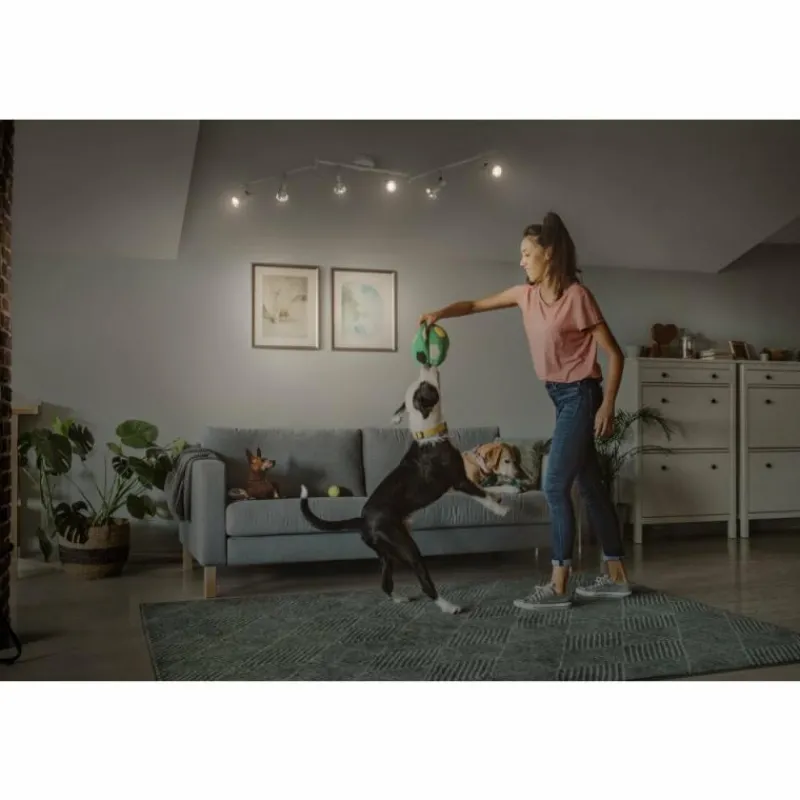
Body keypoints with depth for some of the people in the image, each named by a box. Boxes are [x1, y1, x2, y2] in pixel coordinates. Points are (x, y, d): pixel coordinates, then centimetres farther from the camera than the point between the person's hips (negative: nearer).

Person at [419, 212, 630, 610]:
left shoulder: (576, 296, -17)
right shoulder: (526, 294, 5)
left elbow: (613, 353, -14)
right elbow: (477, 304, 14)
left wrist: (607, 405, -18)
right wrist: (440, 313, -4)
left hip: (580, 395, -8)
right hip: (562, 397, 8)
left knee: (555, 485, -9)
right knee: (590, 486, 11)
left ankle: (558, 585, -3)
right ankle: (616, 576, 20)